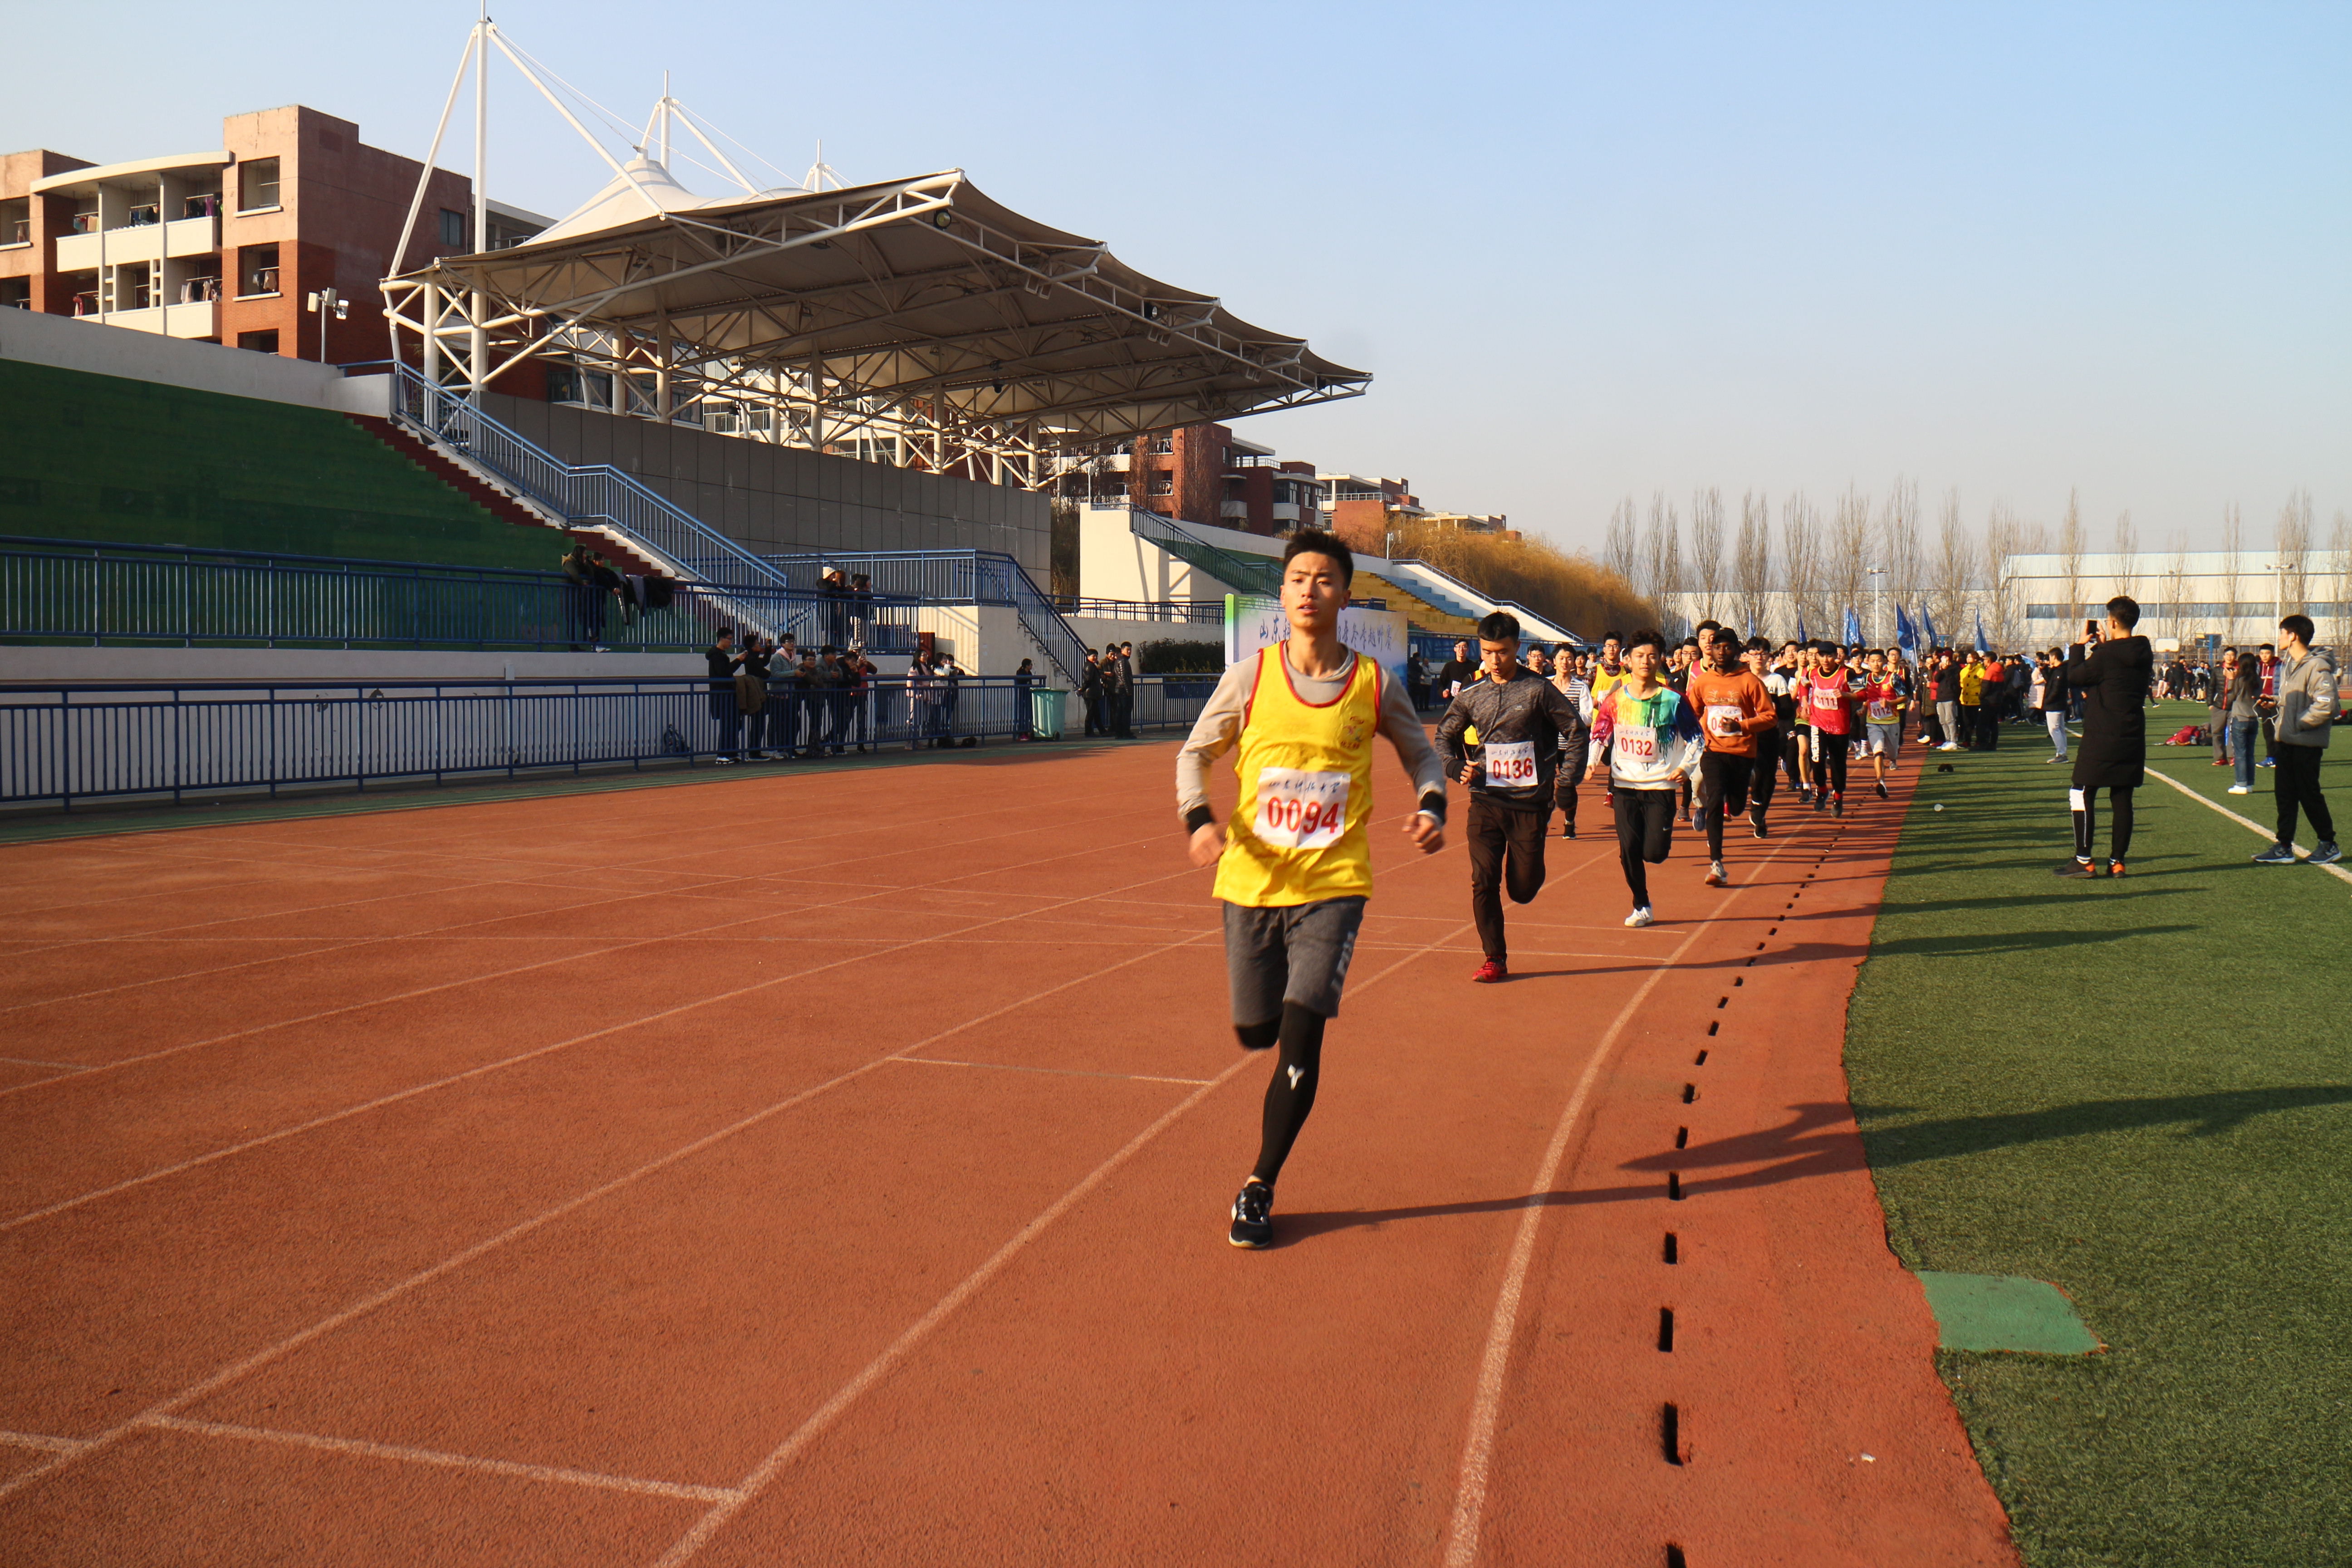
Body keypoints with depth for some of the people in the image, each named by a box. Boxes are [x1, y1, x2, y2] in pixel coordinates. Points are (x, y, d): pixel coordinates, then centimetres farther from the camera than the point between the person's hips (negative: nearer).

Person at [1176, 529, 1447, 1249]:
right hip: (1251, 880, 1)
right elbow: (1195, 751, 8)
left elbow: (1421, 756, 14)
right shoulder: (1249, 677, -3)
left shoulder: (1375, 686, -2)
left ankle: (1259, 1187, 5)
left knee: (1301, 1035, -10)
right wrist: (1198, 819, -11)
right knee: (1255, 1032, 8)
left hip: (1332, 884, -1)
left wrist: (1432, 807, -6)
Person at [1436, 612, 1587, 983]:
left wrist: (1565, 780, -3)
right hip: (1485, 802, 2)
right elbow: (1444, 737, 17)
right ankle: (1495, 960, 4)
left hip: (1530, 802, -2)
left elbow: (1576, 732, 0)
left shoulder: (1539, 690, -5)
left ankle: (1531, 863, 39)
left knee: (1523, 889, 2)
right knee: (1483, 881, -7)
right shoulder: (1471, 696, 5)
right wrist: (1458, 768, -2)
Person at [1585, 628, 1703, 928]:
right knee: (1629, 851, -2)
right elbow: (1599, 735, 11)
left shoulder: (1672, 699, -3)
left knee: (1654, 853, -8)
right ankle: (1641, 907, 15)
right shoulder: (1615, 699, 3)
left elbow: (1696, 737, 5)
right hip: (1625, 784, 2)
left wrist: (1686, 766, -8)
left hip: (1661, 785, -2)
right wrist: (1592, 762, -5)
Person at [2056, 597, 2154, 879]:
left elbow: (2074, 677, -6)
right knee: (2122, 798, 9)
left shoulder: (2106, 655, -16)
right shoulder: (2145, 654, 7)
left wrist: (2081, 645, 3)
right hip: (2132, 737, 7)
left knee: (2082, 794, 0)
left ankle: (2084, 860, -2)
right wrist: (2102, 646, 21)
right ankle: (2117, 860, 10)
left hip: (2102, 739, -7)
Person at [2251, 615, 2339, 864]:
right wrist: (2275, 702, 5)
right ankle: (2284, 847, 12)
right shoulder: (2287, 663, 12)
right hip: (2285, 740, 9)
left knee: (2309, 794, 2)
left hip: (2306, 743, -9)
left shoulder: (2317, 667, -17)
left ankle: (2328, 844, 17)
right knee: (2284, 794, 8)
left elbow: (2325, 706, -23)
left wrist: (2298, 723, -17)